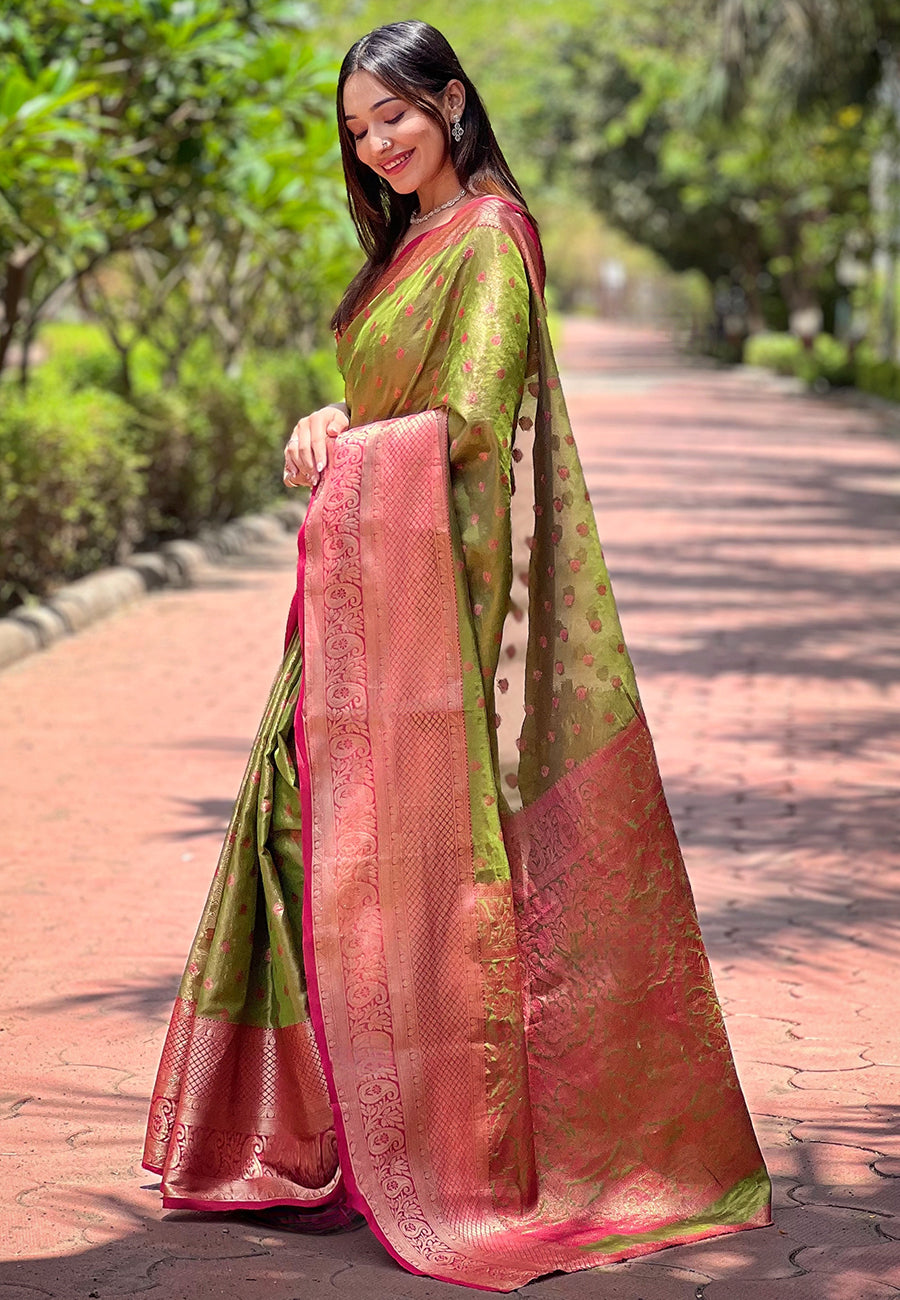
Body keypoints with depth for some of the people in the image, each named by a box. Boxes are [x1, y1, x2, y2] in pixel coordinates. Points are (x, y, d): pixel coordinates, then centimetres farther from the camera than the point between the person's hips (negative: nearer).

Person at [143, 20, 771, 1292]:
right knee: (318, 843, 9)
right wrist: (329, 425, 3)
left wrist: (348, 449, -5)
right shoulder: (413, 237, 18)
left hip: (433, 590, -9)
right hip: (365, 587, 9)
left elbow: (470, 423, -18)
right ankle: (329, 1136, 17)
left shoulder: (489, 235, -10)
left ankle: (453, 1160, 3)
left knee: (417, 867, -6)